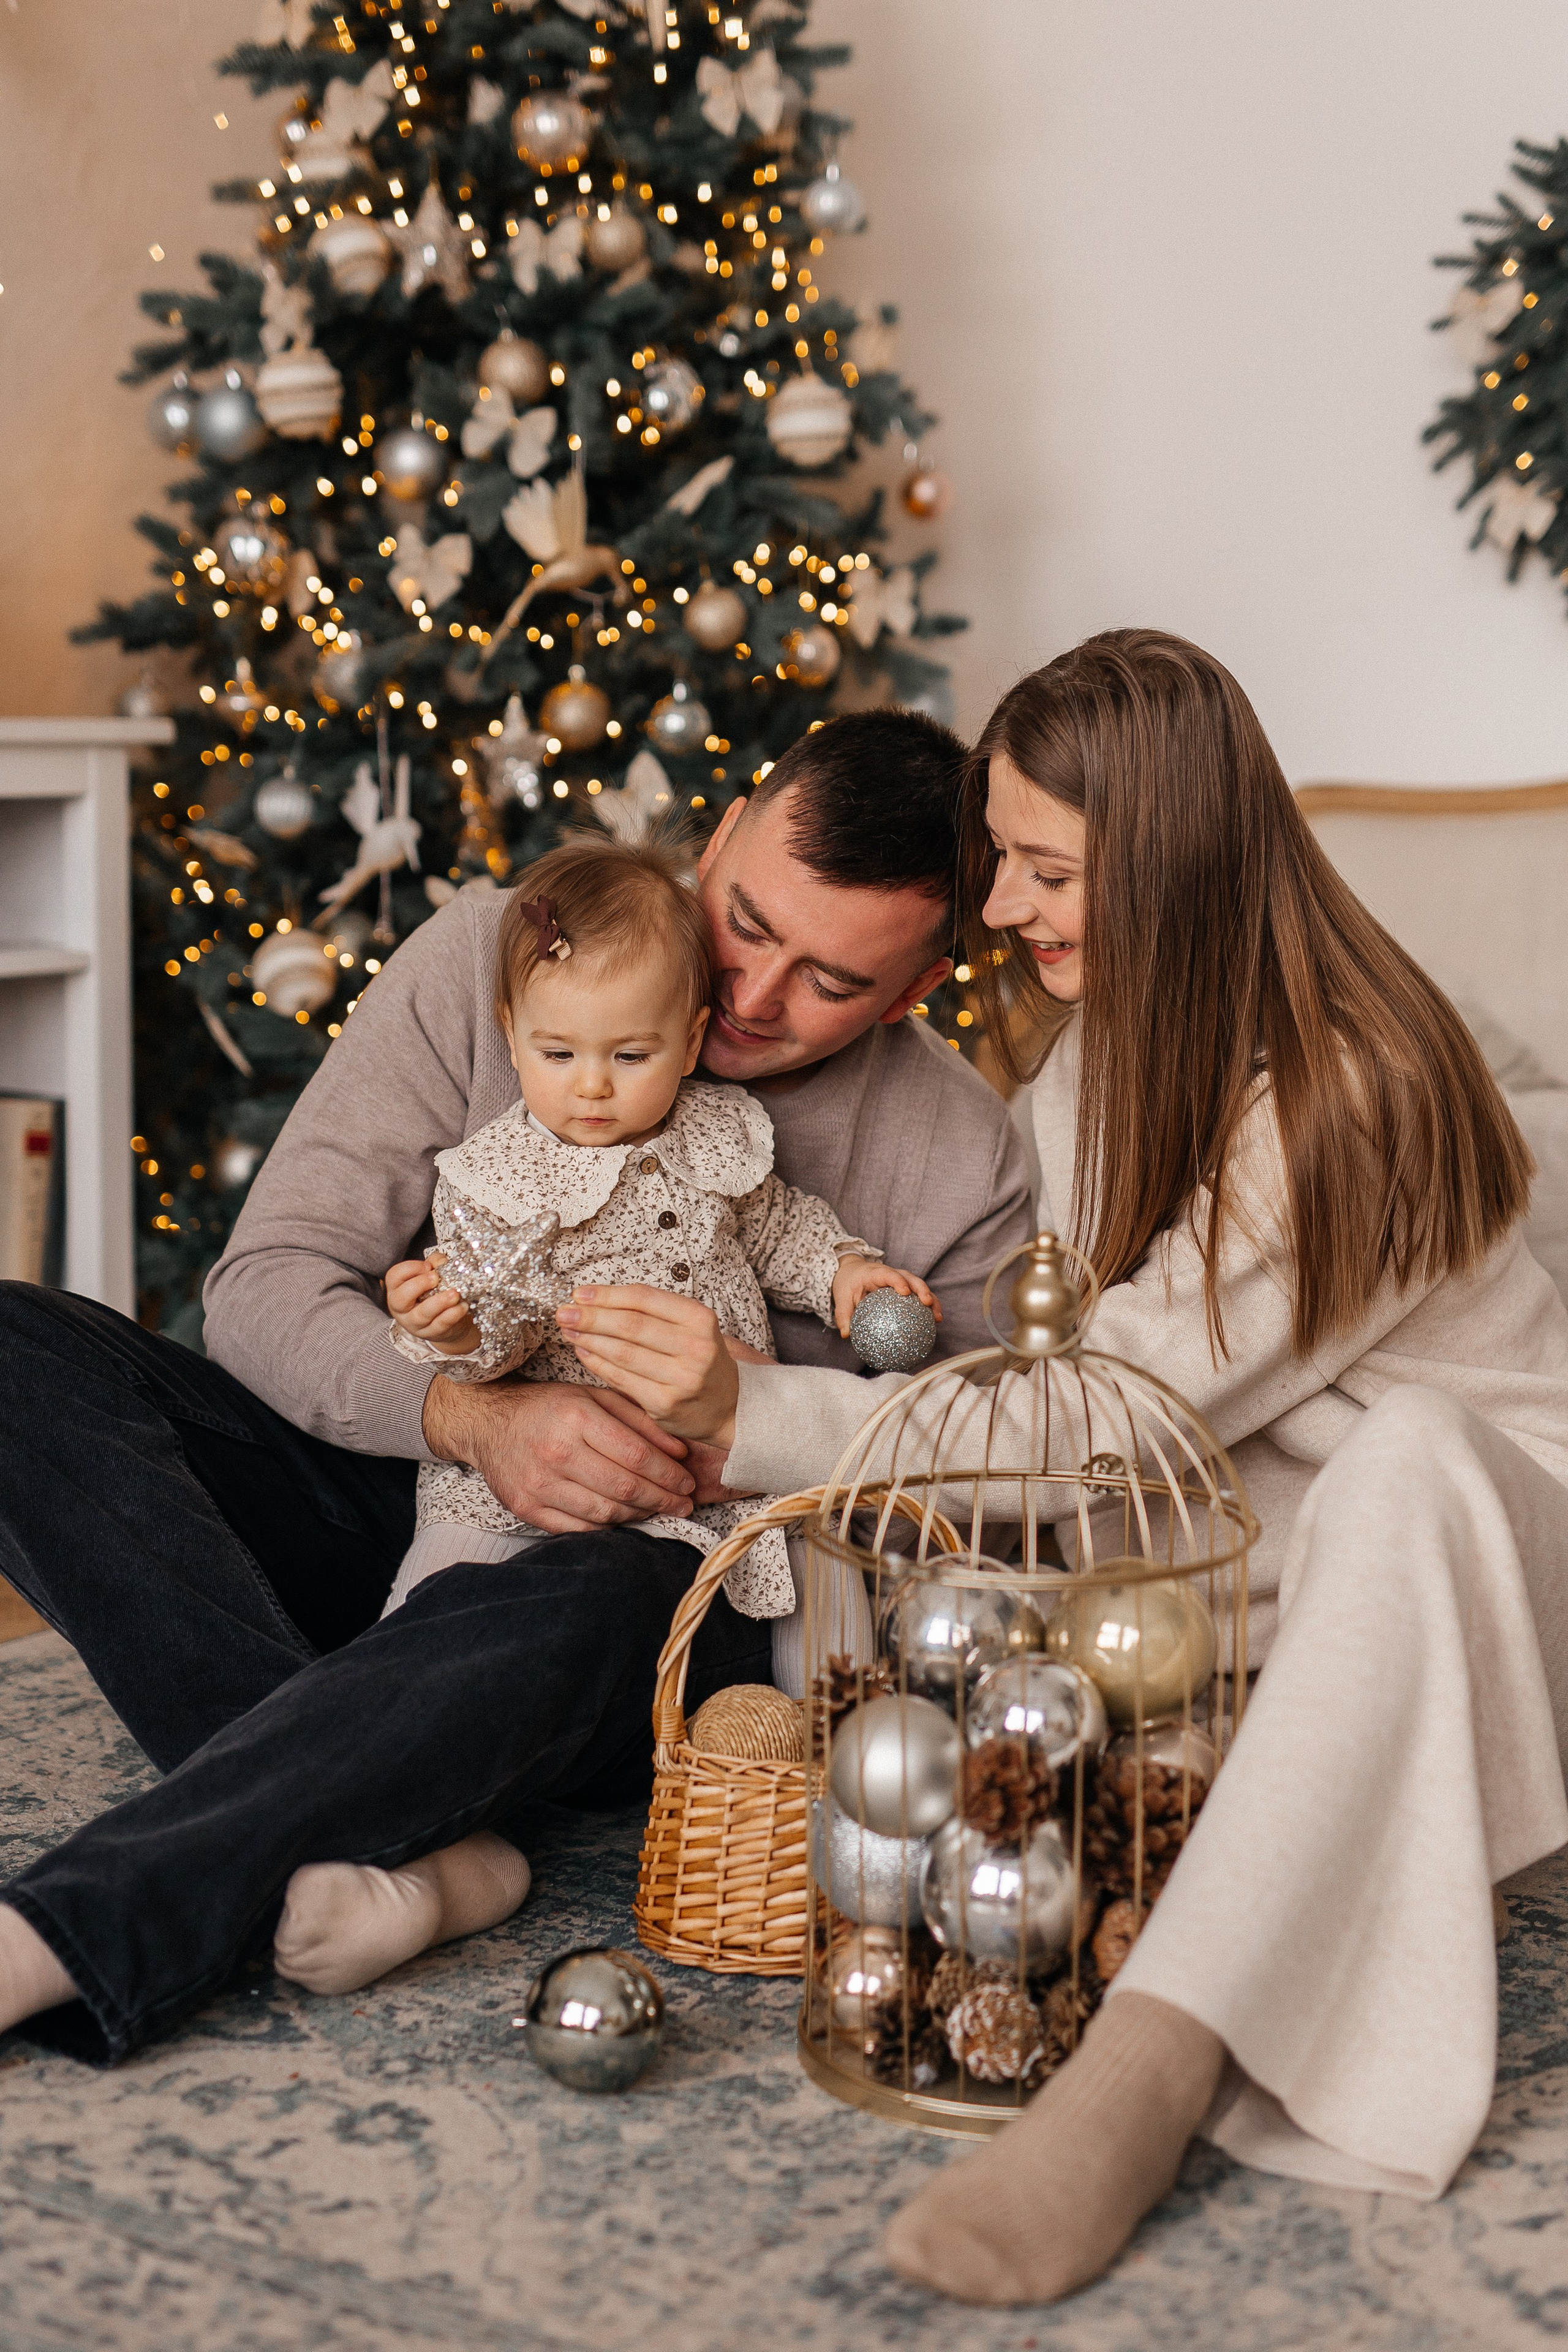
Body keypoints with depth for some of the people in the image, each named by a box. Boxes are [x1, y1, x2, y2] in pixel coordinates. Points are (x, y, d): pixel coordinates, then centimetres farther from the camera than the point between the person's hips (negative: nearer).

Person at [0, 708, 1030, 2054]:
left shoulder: (963, 1163, -3)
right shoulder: (491, 957, -4)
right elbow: (267, 1283, -7)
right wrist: (476, 1420, -26)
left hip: (670, 1573, -2)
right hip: (411, 1483, 3)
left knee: (593, 1606, -42)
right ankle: (414, 1837, -35)